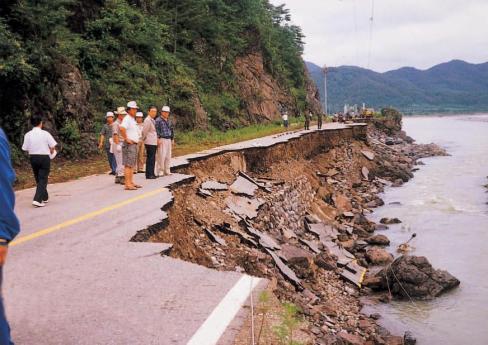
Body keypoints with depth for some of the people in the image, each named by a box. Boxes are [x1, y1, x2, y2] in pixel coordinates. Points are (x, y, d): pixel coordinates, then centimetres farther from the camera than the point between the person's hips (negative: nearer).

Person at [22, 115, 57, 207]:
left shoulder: (28, 135, -5)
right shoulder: (45, 133, -11)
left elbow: (25, 148, -4)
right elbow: (53, 146, -10)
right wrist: (51, 151, 12)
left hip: (33, 158, 4)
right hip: (44, 157, -4)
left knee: (38, 179, 18)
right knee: (43, 179, 0)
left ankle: (45, 197, 31)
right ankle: (37, 200, -13)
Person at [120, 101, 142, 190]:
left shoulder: (133, 119, 17)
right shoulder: (127, 119, -14)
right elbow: (122, 128, -32)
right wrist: (126, 139, -25)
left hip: (134, 144, 10)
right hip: (129, 145, -10)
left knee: (132, 165, 13)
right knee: (128, 165, -10)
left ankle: (131, 182, 20)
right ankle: (127, 184, -10)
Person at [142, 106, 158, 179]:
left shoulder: (152, 120, 16)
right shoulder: (147, 120, -14)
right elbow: (144, 131, -13)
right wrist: (144, 139, -1)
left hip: (153, 142, 10)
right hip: (150, 142, -10)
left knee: (152, 159, 13)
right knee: (150, 158, -8)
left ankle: (152, 174, 19)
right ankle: (149, 174, -5)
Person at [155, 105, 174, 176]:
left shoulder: (169, 121, 18)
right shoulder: (158, 120, -5)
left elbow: (171, 130, 24)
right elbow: (156, 130, -11)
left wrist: (172, 140, 21)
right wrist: (158, 139, -16)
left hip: (168, 140, 7)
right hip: (162, 140, -7)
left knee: (168, 156, 7)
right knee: (161, 155, -10)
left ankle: (167, 171, 13)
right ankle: (160, 171, -4)